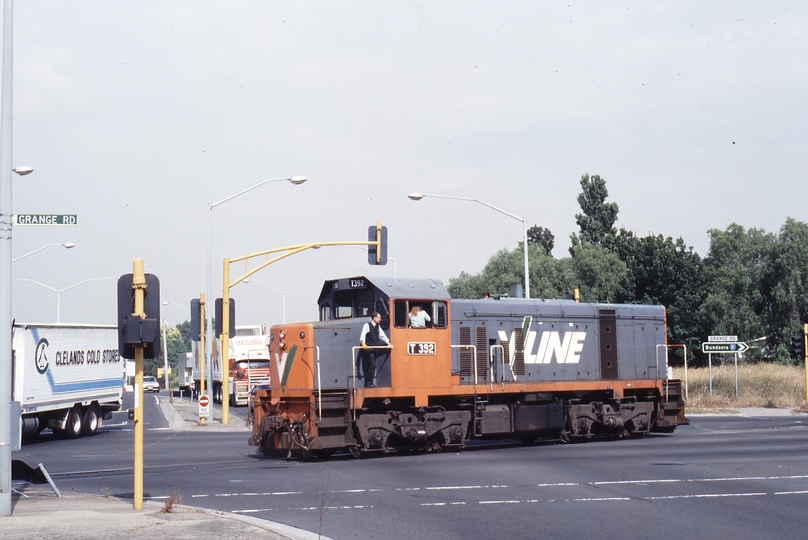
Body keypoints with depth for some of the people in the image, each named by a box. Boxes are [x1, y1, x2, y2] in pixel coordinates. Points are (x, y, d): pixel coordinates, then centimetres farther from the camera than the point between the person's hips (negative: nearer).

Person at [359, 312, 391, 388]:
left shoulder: (378, 327, 14)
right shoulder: (367, 325, -9)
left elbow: (382, 335, 21)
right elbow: (363, 334, -23)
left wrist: (388, 343, 14)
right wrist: (363, 344, -38)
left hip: (374, 349, 8)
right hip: (368, 349, -8)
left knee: (372, 366, 9)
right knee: (372, 365, -14)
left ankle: (368, 383, 14)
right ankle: (368, 383, -8)